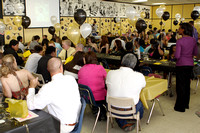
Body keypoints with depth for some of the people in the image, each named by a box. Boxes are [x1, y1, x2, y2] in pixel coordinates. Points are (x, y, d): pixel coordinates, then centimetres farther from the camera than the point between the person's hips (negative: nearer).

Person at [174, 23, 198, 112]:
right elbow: (195, 53, 13)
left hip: (181, 65, -6)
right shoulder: (193, 40, 3)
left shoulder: (179, 41, -16)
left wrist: (174, 53, 2)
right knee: (187, 84, 17)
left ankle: (180, 107, 9)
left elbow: (177, 56, -19)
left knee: (180, 85, 2)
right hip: (190, 64, 6)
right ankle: (186, 104, 29)